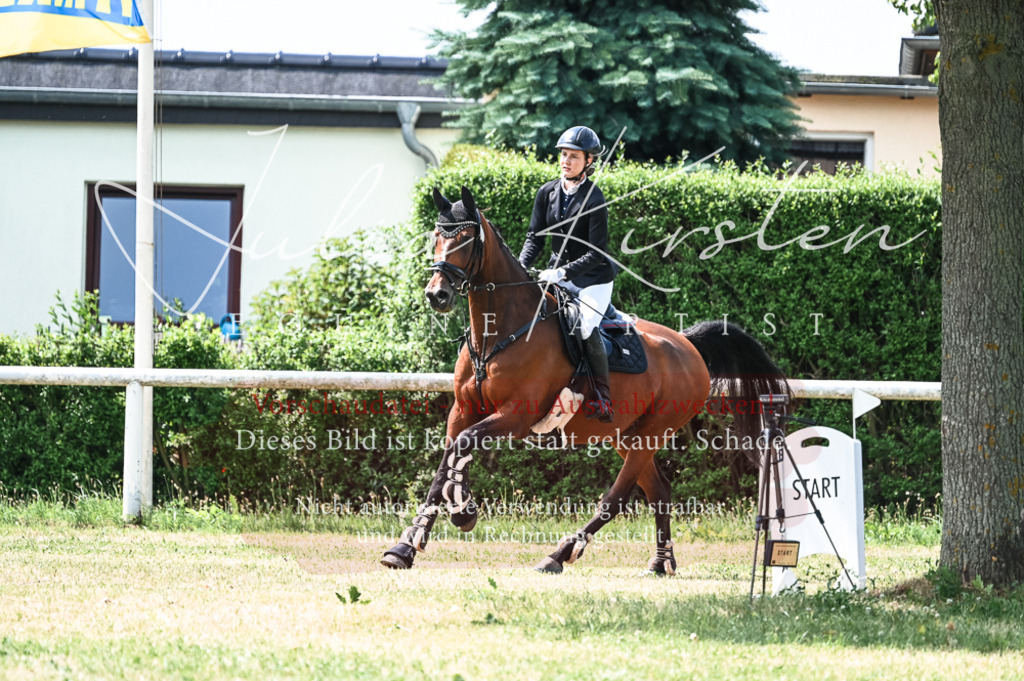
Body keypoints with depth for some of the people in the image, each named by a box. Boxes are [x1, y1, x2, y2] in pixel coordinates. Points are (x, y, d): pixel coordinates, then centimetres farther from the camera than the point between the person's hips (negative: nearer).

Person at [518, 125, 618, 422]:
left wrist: (564, 272, -31)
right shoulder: (547, 193, 0)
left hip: (593, 278, -7)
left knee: (585, 326, -26)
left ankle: (603, 400, -14)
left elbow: (597, 253, -20)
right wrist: (520, 267, -13)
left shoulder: (593, 199, -17)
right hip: (558, 272, 7)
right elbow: (535, 237, 4)